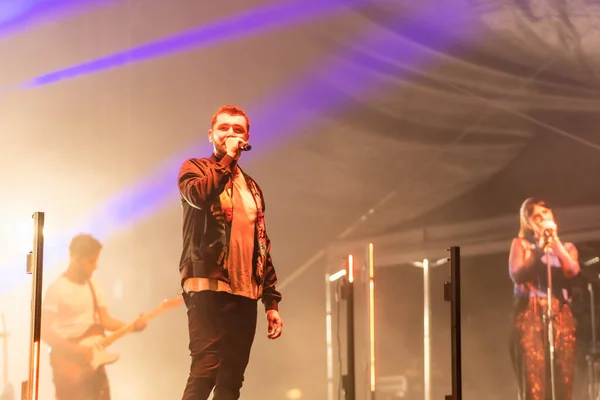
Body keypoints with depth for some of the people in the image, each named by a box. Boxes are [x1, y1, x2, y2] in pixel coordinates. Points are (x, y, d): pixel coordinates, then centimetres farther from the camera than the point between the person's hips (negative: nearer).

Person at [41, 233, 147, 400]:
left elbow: (105, 319, 13)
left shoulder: (92, 286, 11)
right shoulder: (57, 289, -12)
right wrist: (76, 350, -21)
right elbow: (44, 330, -16)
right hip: (69, 362, -7)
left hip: (92, 362, 7)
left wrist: (132, 326, -4)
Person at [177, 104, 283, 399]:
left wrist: (271, 300, 13)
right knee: (205, 370, -16)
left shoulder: (251, 187, 22)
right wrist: (228, 157, -9)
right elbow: (199, 195, -19)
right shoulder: (195, 169, 7)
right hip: (209, 286, -6)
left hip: (245, 293, 6)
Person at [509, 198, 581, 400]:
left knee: (562, 383, -6)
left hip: (560, 316, 2)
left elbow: (573, 271, -3)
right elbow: (517, 275, -4)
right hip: (529, 315, -2)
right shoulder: (521, 243, 13)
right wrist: (539, 251, -12)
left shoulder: (567, 247, 19)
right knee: (533, 381, -14)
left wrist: (555, 242, -9)